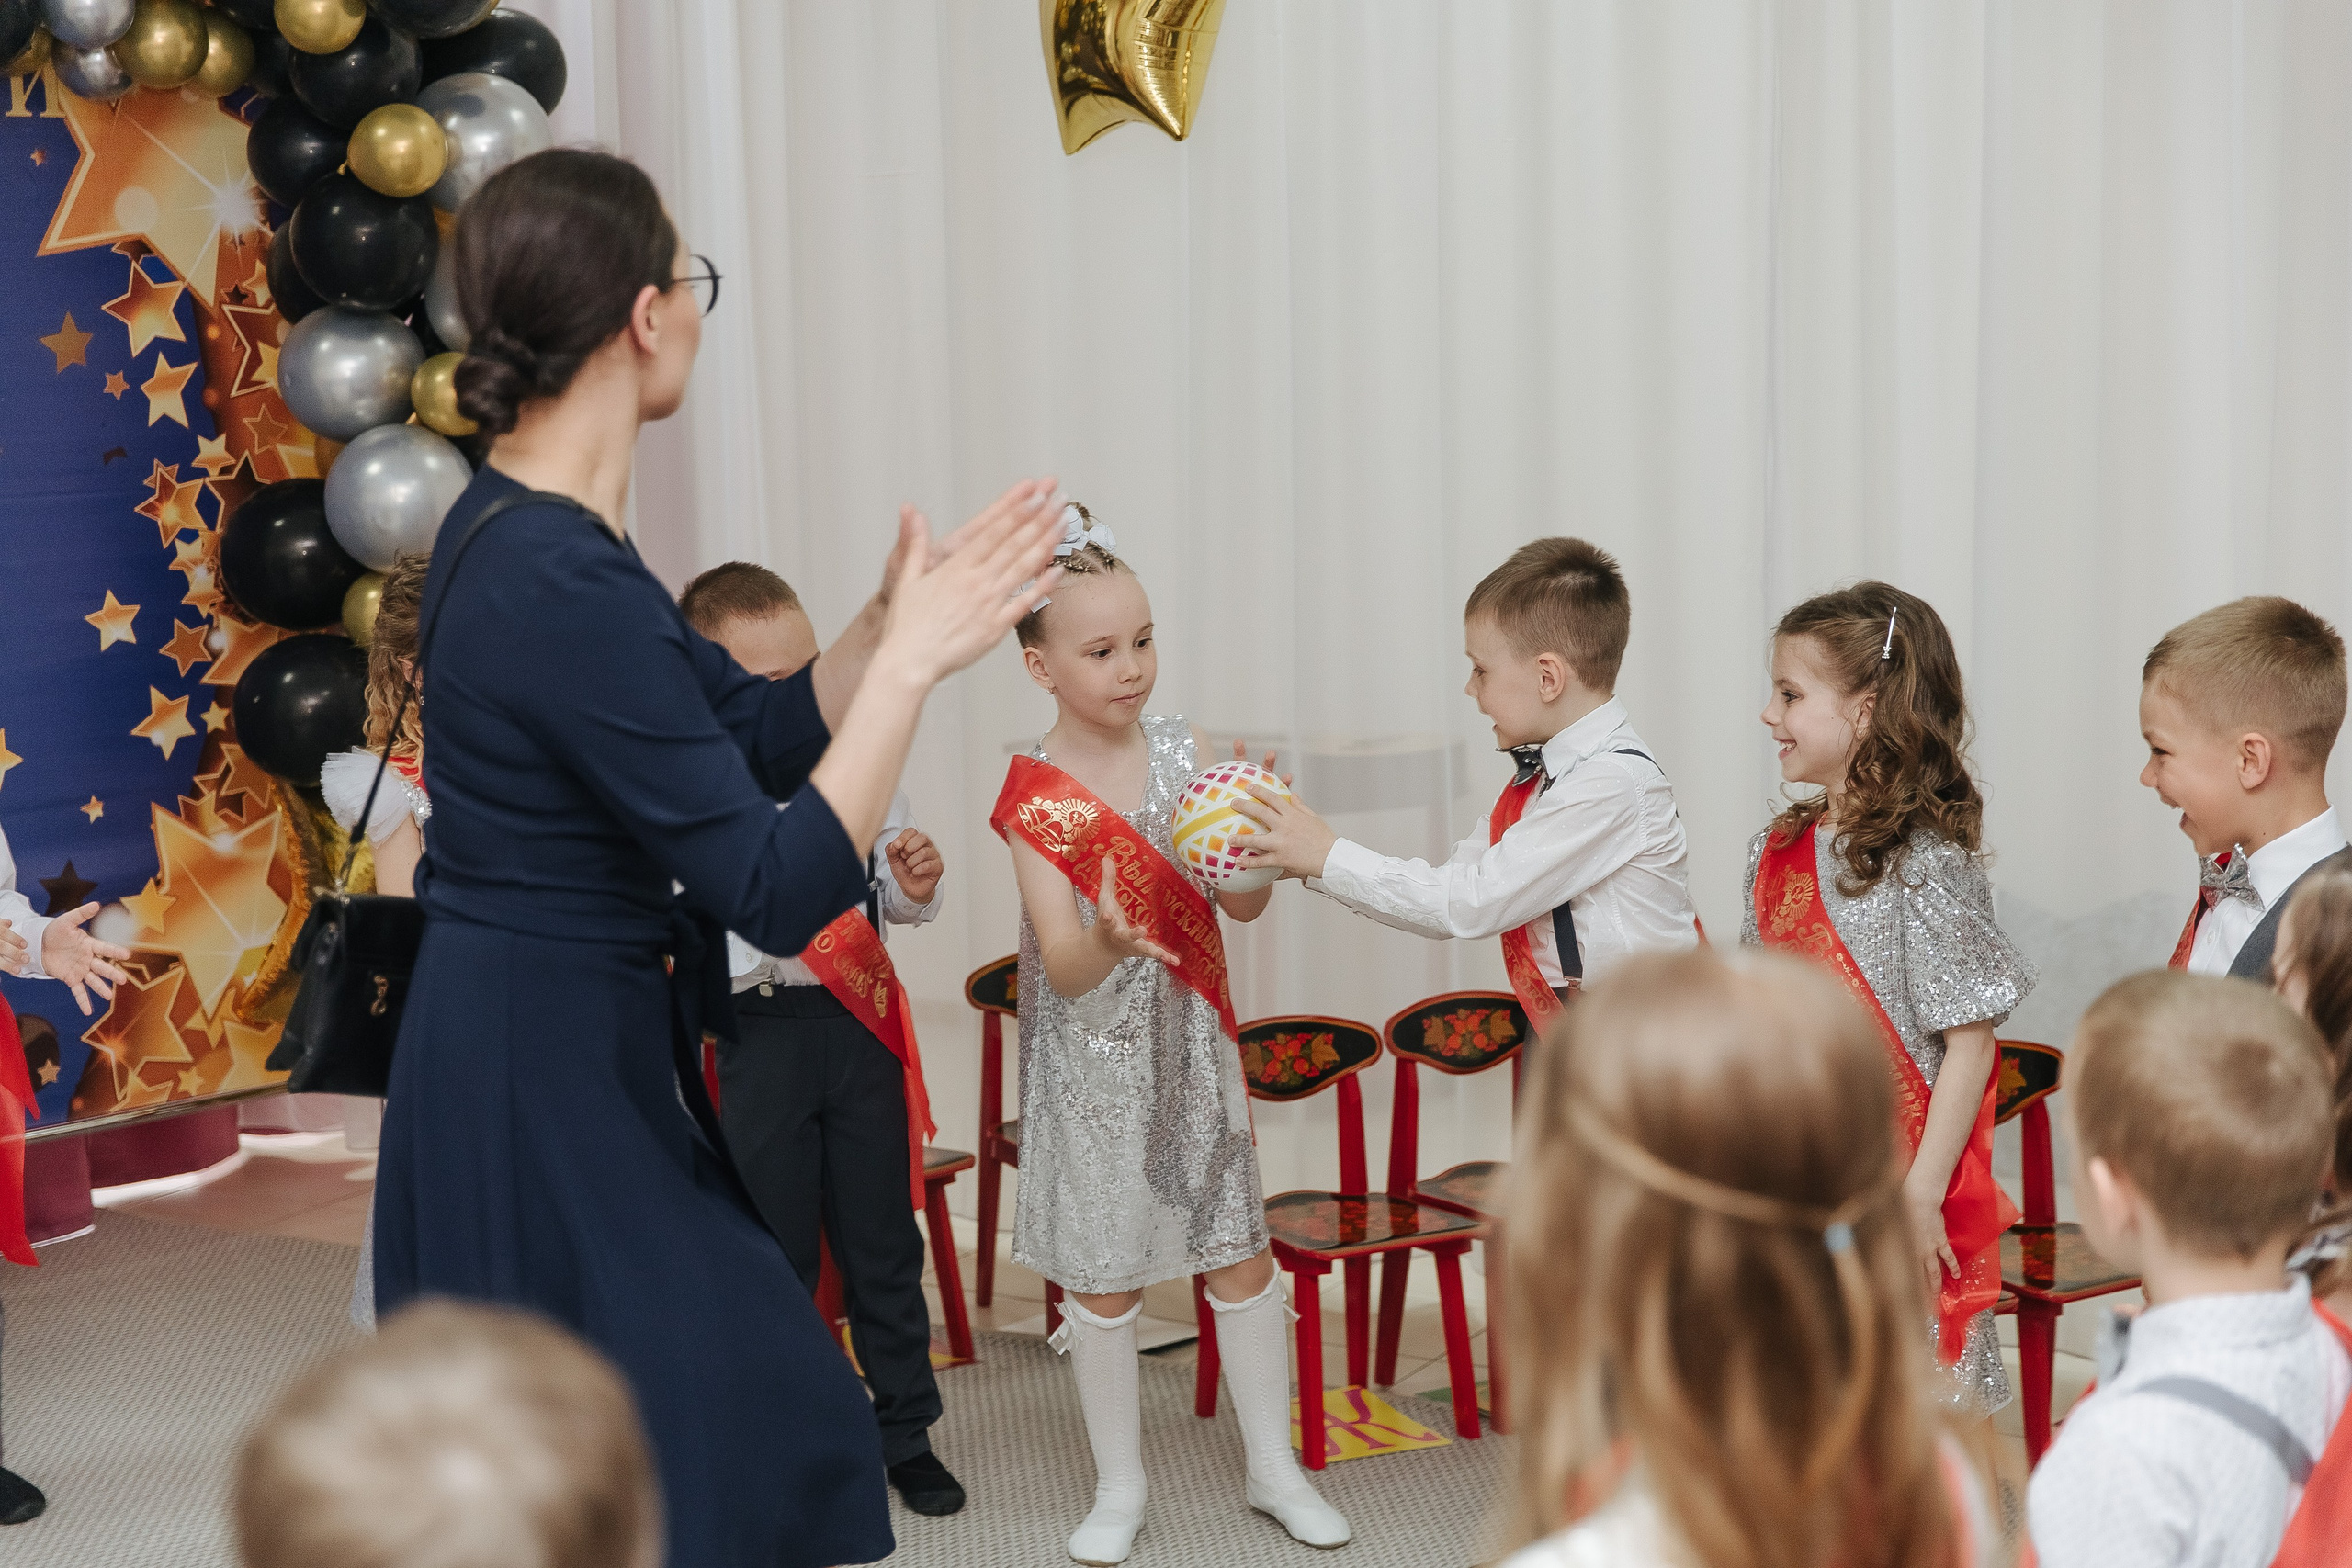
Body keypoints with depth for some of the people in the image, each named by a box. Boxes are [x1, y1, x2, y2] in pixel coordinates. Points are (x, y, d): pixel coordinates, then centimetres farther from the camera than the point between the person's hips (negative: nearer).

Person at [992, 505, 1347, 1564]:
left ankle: (1274, 1469, 24)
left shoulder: (1177, 747, -4)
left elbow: (1244, 905, -1)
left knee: (1241, 1253, 9)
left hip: (1194, 1044, 3)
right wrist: (1109, 939, -41)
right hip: (1096, 1059, -3)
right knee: (1104, 1274, 7)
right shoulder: (1035, 796, -15)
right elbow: (1064, 971, -19)